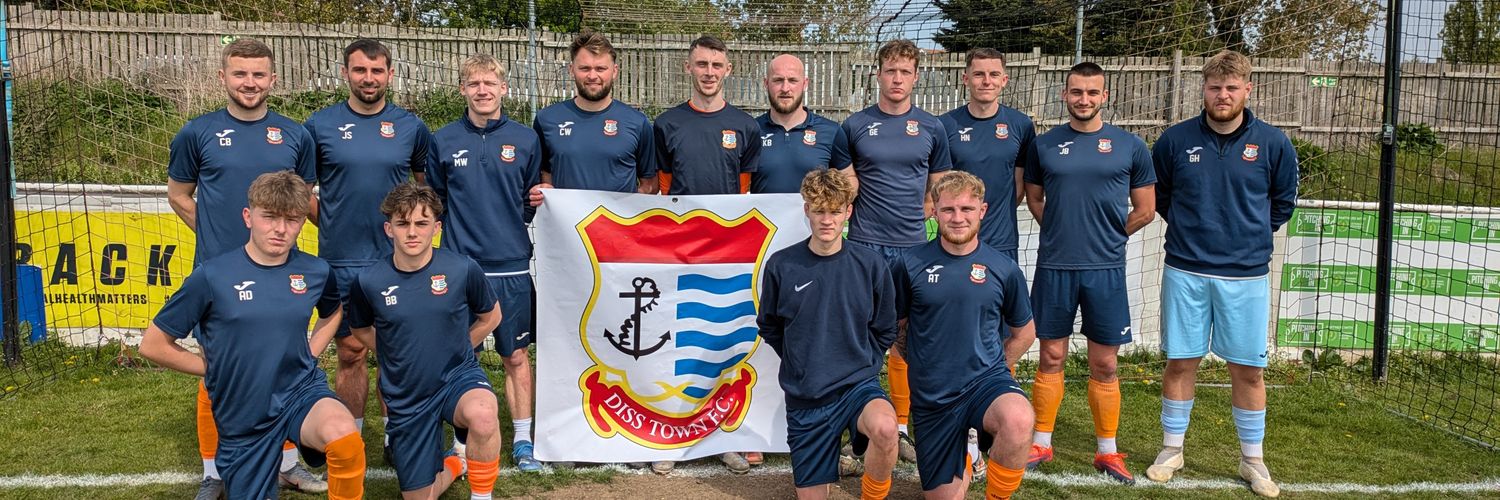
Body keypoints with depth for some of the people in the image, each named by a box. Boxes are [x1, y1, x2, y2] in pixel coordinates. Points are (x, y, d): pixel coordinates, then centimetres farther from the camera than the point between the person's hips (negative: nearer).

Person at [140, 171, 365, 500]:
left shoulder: (315, 272, -4)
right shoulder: (212, 276, -12)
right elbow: (153, 346, -1)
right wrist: (217, 370, 1)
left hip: (302, 391, 0)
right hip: (243, 418, 0)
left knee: (344, 437, -34)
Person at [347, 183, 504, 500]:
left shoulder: (463, 270, -14)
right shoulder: (368, 282, -10)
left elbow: (490, 317, 6)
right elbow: (361, 330, 13)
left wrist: (452, 351, 7)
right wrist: (395, 358, 8)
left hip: (458, 376, -2)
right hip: (406, 399, 2)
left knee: (482, 414, -38)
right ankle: (455, 464, 46)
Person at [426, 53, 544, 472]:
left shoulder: (525, 139, 4)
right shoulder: (443, 141, 4)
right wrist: (457, 228, 2)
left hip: (512, 266, 0)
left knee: (517, 356, 7)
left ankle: (522, 441, 18)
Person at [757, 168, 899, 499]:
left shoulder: (871, 265, -5)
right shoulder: (781, 266, -6)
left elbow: (884, 331, 7)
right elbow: (769, 327, 9)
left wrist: (862, 366, 0)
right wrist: (800, 363, 5)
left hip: (859, 383, -1)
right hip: (804, 397, 1)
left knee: (884, 428, -35)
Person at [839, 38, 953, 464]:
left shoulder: (931, 129, 7)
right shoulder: (855, 126, 2)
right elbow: (845, 187, 7)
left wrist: (910, 219, 7)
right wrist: (866, 217, 0)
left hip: (913, 248, 1)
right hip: (865, 246, -1)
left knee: (906, 340, 7)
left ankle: (901, 424, 18)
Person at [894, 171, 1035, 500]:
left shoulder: (1003, 269, -3)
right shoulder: (911, 265, -5)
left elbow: (1024, 332, 12)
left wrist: (992, 367, 7)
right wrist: (922, 363, 6)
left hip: (986, 379, -1)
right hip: (931, 397, 1)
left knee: (1018, 421, -36)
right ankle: (965, 452, 42)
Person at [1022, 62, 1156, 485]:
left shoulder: (1130, 146, 1)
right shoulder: (1045, 144, 4)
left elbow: (1144, 211, 8)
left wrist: (1106, 238, 9)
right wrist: (1061, 234, 8)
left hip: (1105, 270, 0)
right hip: (1054, 267, 1)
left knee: (1104, 365, 6)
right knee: (1051, 358, 9)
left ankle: (1107, 451, 19)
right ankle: (1041, 444, 20)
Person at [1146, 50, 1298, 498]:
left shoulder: (1272, 143, -1)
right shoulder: (1176, 139, -1)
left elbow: (1283, 201, 13)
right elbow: (1156, 192, 15)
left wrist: (1253, 234, 10)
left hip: (1247, 275, 0)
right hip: (1185, 272, 0)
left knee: (1248, 369, 6)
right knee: (1181, 362, 7)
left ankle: (1253, 459, 21)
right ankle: (1171, 449, 21)